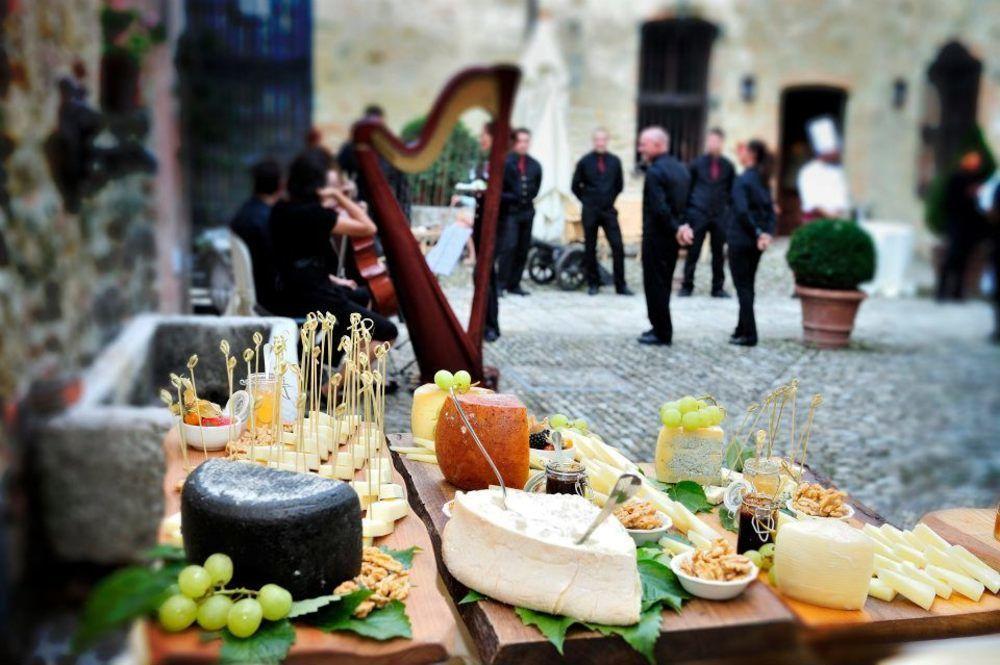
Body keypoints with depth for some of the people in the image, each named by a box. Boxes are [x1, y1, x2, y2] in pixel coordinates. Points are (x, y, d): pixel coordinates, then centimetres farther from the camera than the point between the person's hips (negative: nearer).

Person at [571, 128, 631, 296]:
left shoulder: (614, 161, 5)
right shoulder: (585, 161, -1)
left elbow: (619, 184, 18)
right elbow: (576, 186, 7)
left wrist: (610, 199, 13)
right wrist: (587, 200, 6)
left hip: (609, 210, 1)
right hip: (590, 212, -1)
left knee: (618, 246, -6)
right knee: (590, 248, 4)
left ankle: (621, 285, 0)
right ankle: (593, 284, 14)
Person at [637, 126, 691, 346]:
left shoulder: (654, 171, -17)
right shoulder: (681, 168, 11)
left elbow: (659, 208, -24)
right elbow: (689, 202, 11)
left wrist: (676, 229, -15)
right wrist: (684, 226, 1)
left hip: (656, 237, -9)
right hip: (672, 237, 9)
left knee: (655, 285, 0)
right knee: (663, 283, 17)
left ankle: (662, 332, 4)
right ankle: (661, 328, 24)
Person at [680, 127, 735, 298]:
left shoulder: (727, 166, 6)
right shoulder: (697, 164, 2)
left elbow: (732, 190, 13)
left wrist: (730, 210, 4)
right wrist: (688, 210, 2)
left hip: (720, 217, 2)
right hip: (698, 215, -2)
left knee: (719, 253, 6)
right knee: (692, 252, 0)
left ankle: (718, 288, 15)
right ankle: (687, 286, 10)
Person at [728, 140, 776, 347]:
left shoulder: (742, 180, -14)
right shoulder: (763, 181, 11)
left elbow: (742, 211, -22)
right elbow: (770, 210, 8)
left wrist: (757, 233, -14)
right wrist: (767, 233, -3)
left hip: (740, 240, -8)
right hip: (755, 243, 8)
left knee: (743, 287, -1)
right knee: (747, 285, 15)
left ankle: (748, 334, 1)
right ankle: (743, 330, 24)